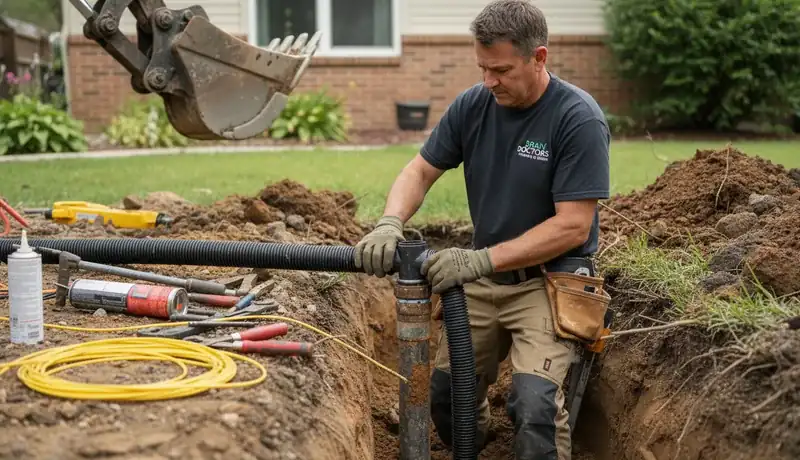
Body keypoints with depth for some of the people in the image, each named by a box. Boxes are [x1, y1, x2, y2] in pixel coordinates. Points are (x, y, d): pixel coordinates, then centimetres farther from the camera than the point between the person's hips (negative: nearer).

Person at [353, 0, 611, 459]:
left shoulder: (579, 119, -18)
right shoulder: (472, 105, -2)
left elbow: (573, 226, -21)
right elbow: (420, 171, 4)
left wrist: (482, 259, -26)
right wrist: (390, 224, -18)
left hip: (549, 279, -5)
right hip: (484, 278, 5)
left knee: (534, 401, -25)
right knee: (445, 394, 3)